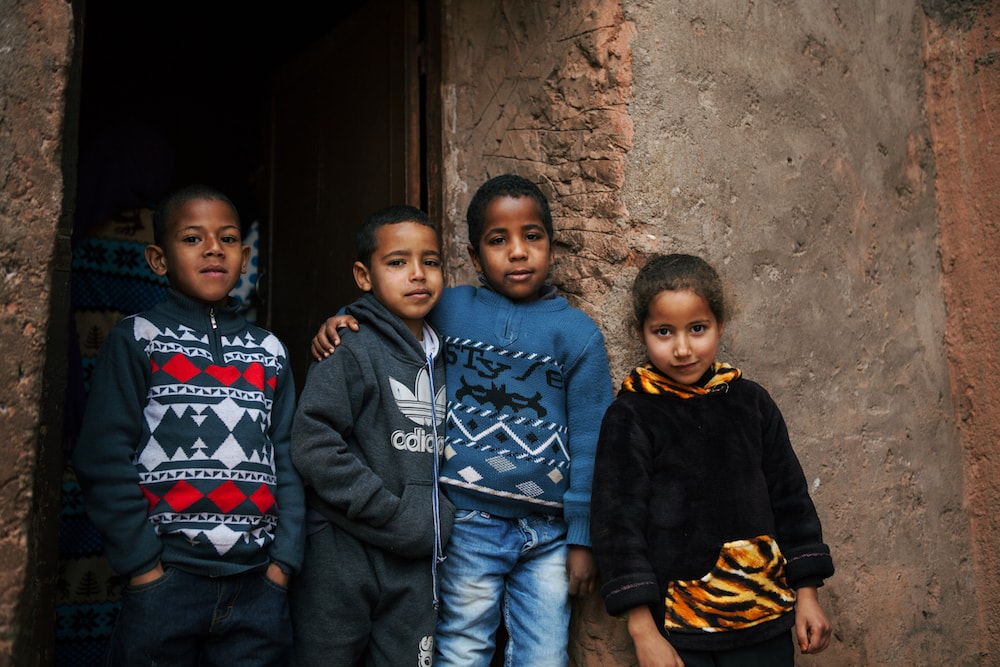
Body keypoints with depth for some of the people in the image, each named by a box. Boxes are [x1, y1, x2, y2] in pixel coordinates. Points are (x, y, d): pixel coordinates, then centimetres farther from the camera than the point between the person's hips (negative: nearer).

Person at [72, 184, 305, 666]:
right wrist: (143, 564, -10)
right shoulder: (138, 339, 0)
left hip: (258, 585, 3)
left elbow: (287, 461, 8)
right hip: (167, 578, -3)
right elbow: (103, 459, -6)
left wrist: (284, 559, 0)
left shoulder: (269, 351, 11)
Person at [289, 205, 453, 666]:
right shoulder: (352, 351, -10)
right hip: (344, 554, -6)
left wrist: (438, 516, 4)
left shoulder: (438, 359, 11)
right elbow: (314, 445, -20)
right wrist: (394, 518, -18)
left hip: (416, 562, 6)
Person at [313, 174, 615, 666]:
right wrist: (337, 325, -3)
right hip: (469, 522, 0)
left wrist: (582, 537, 0)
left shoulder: (577, 333, -1)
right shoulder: (446, 311, 0)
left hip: (548, 530, 1)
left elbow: (588, 443, 0)